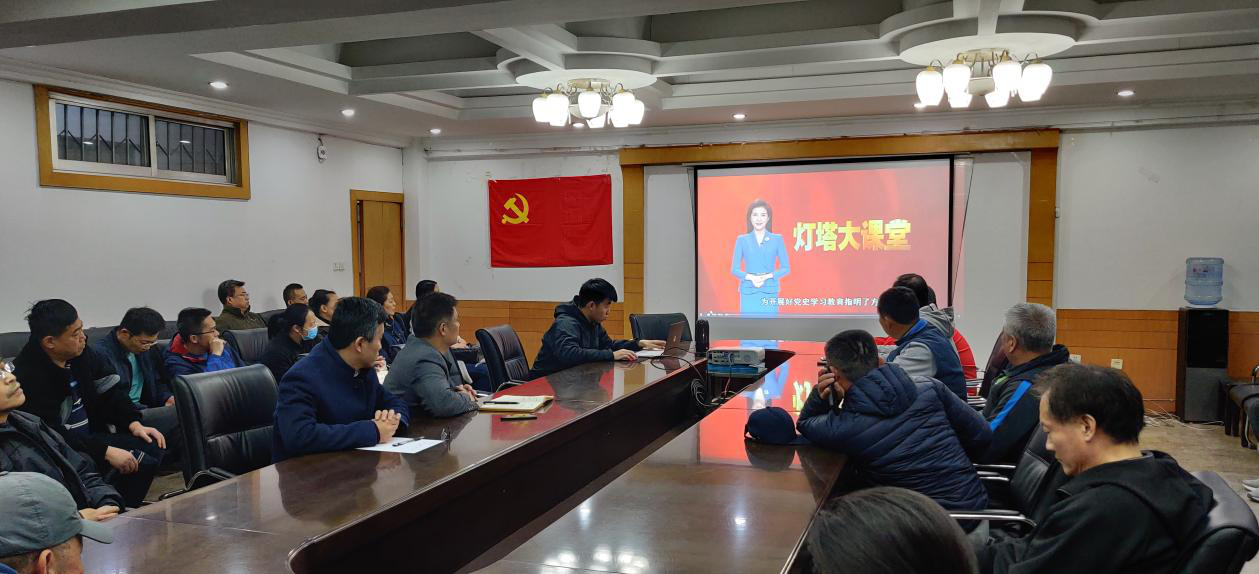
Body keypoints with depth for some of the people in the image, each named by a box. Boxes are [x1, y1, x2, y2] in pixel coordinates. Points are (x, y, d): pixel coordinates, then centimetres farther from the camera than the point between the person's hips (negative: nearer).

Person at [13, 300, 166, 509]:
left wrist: (134, 423, -6)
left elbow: (110, 388, 8)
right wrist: (105, 451, -26)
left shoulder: (81, 352, -1)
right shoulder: (27, 376, -23)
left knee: (154, 446, -6)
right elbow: (51, 436, -24)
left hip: (92, 435, 8)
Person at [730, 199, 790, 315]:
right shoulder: (742, 240, 7)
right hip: (748, 293, 0)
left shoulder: (777, 239, 6)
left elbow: (786, 268, 6)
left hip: (769, 293, 0)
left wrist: (767, 276, -11)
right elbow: (734, 269, 6)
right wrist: (751, 277, -12)